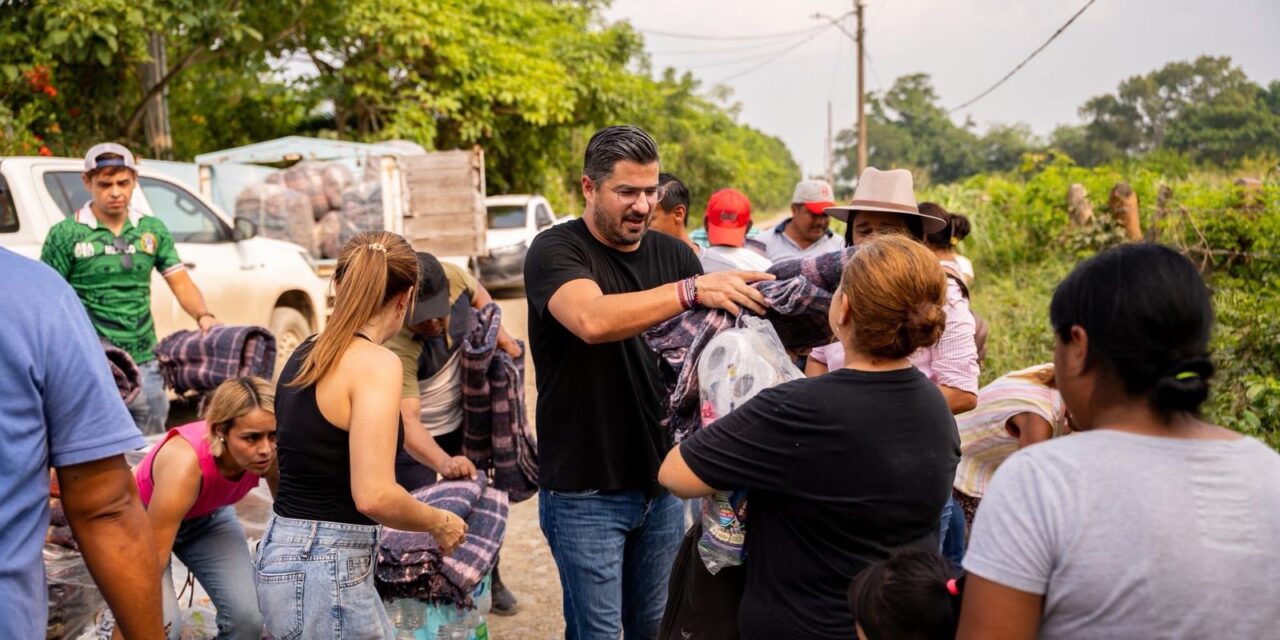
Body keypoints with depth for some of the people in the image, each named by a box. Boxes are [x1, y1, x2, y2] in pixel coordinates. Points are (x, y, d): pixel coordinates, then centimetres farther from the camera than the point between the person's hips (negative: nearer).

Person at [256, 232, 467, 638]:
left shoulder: (305, 353, 8)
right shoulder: (375, 363, -17)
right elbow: (374, 496, -25)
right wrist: (439, 522, -7)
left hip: (283, 553, 8)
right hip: (326, 570, -8)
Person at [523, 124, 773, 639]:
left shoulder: (673, 254, 5)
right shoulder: (555, 250, -11)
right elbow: (592, 319, -31)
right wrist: (693, 289, -38)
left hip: (660, 481, 5)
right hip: (585, 493, -5)